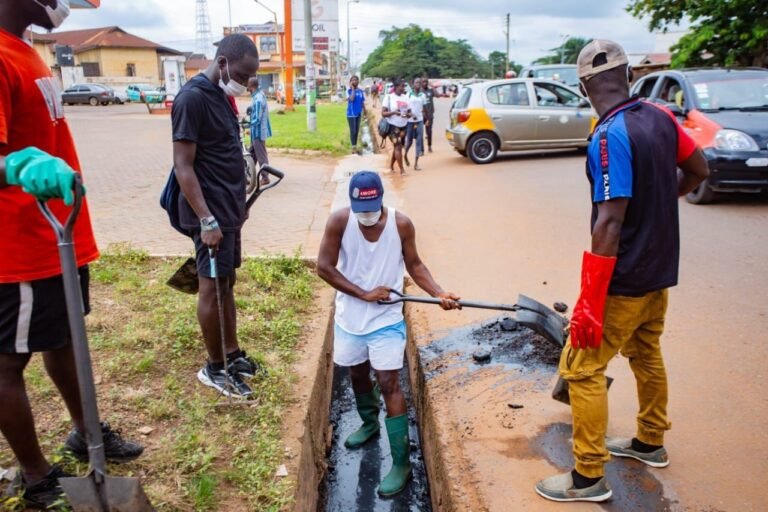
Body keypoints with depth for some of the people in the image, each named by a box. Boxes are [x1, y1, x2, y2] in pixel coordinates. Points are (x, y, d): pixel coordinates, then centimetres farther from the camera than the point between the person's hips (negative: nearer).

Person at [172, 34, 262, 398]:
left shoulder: (220, 96, 12)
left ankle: (232, 354, 28)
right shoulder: (192, 98, -16)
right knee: (212, 287, 1)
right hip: (212, 214, -9)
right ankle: (214, 367, 15)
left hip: (230, 210, 9)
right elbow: (183, 166, -19)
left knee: (227, 283, 15)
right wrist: (207, 220, -22)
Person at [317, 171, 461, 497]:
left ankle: (401, 463, 8)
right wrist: (364, 294, -19)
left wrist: (439, 293, -17)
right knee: (357, 373, 21)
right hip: (350, 317, 2)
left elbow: (414, 265, -2)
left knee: (389, 384, -3)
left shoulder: (402, 224, -15)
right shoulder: (339, 221, -16)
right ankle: (369, 423, 51)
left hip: (387, 320, -2)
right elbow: (324, 267, -14)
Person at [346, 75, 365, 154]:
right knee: (353, 131, -4)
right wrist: (353, 88, -18)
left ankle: (355, 146, 20)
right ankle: (353, 147, 4)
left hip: (358, 113, 5)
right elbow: (352, 99, -26)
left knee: (357, 130, 10)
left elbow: (362, 102, 12)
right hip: (351, 114, -5)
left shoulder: (361, 91, 6)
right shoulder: (349, 90, -8)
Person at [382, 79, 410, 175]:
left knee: (396, 147, 12)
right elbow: (383, 113, -9)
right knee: (398, 146, -11)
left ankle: (391, 166, 27)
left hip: (403, 126, 6)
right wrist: (393, 112, -26)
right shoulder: (389, 97, -7)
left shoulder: (406, 97, 8)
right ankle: (402, 170, -6)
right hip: (393, 126, -5)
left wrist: (408, 114, -12)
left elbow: (409, 112, 13)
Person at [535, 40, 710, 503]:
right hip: (660, 271, 9)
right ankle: (650, 443, 42)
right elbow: (699, 170, 13)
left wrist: (589, 304, -24)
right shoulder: (660, 117, 0)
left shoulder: (610, 136, -23)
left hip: (624, 282, -8)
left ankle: (589, 477, 11)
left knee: (582, 369, 1)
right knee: (647, 355, 23)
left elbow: (610, 224, -28)